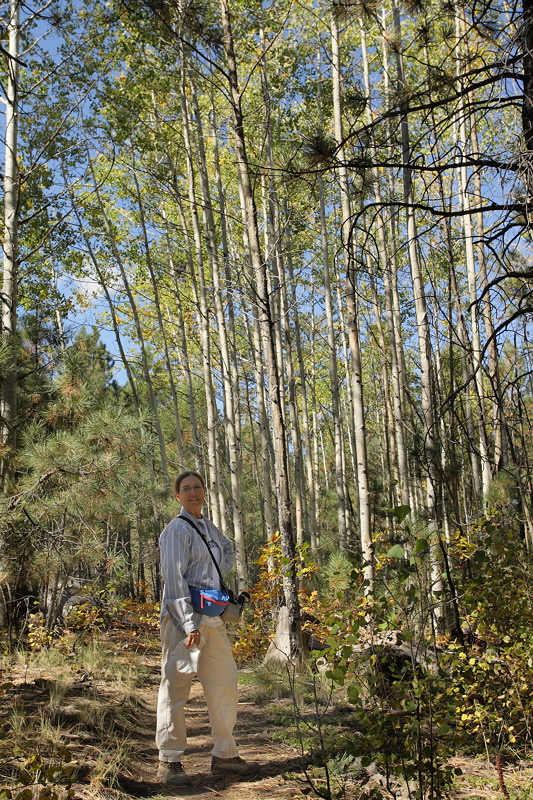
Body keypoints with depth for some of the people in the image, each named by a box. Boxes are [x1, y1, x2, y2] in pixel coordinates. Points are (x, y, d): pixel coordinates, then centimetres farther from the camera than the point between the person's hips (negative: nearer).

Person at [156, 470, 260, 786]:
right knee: (176, 686, -3)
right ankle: (170, 760, 6)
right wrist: (189, 624, -20)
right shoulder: (177, 530, -9)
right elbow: (174, 579, -15)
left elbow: (228, 549, 35)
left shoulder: (209, 526, 14)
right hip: (184, 616, -8)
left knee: (225, 683, 11)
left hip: (213, 616, 8)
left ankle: (225, 756, 21)